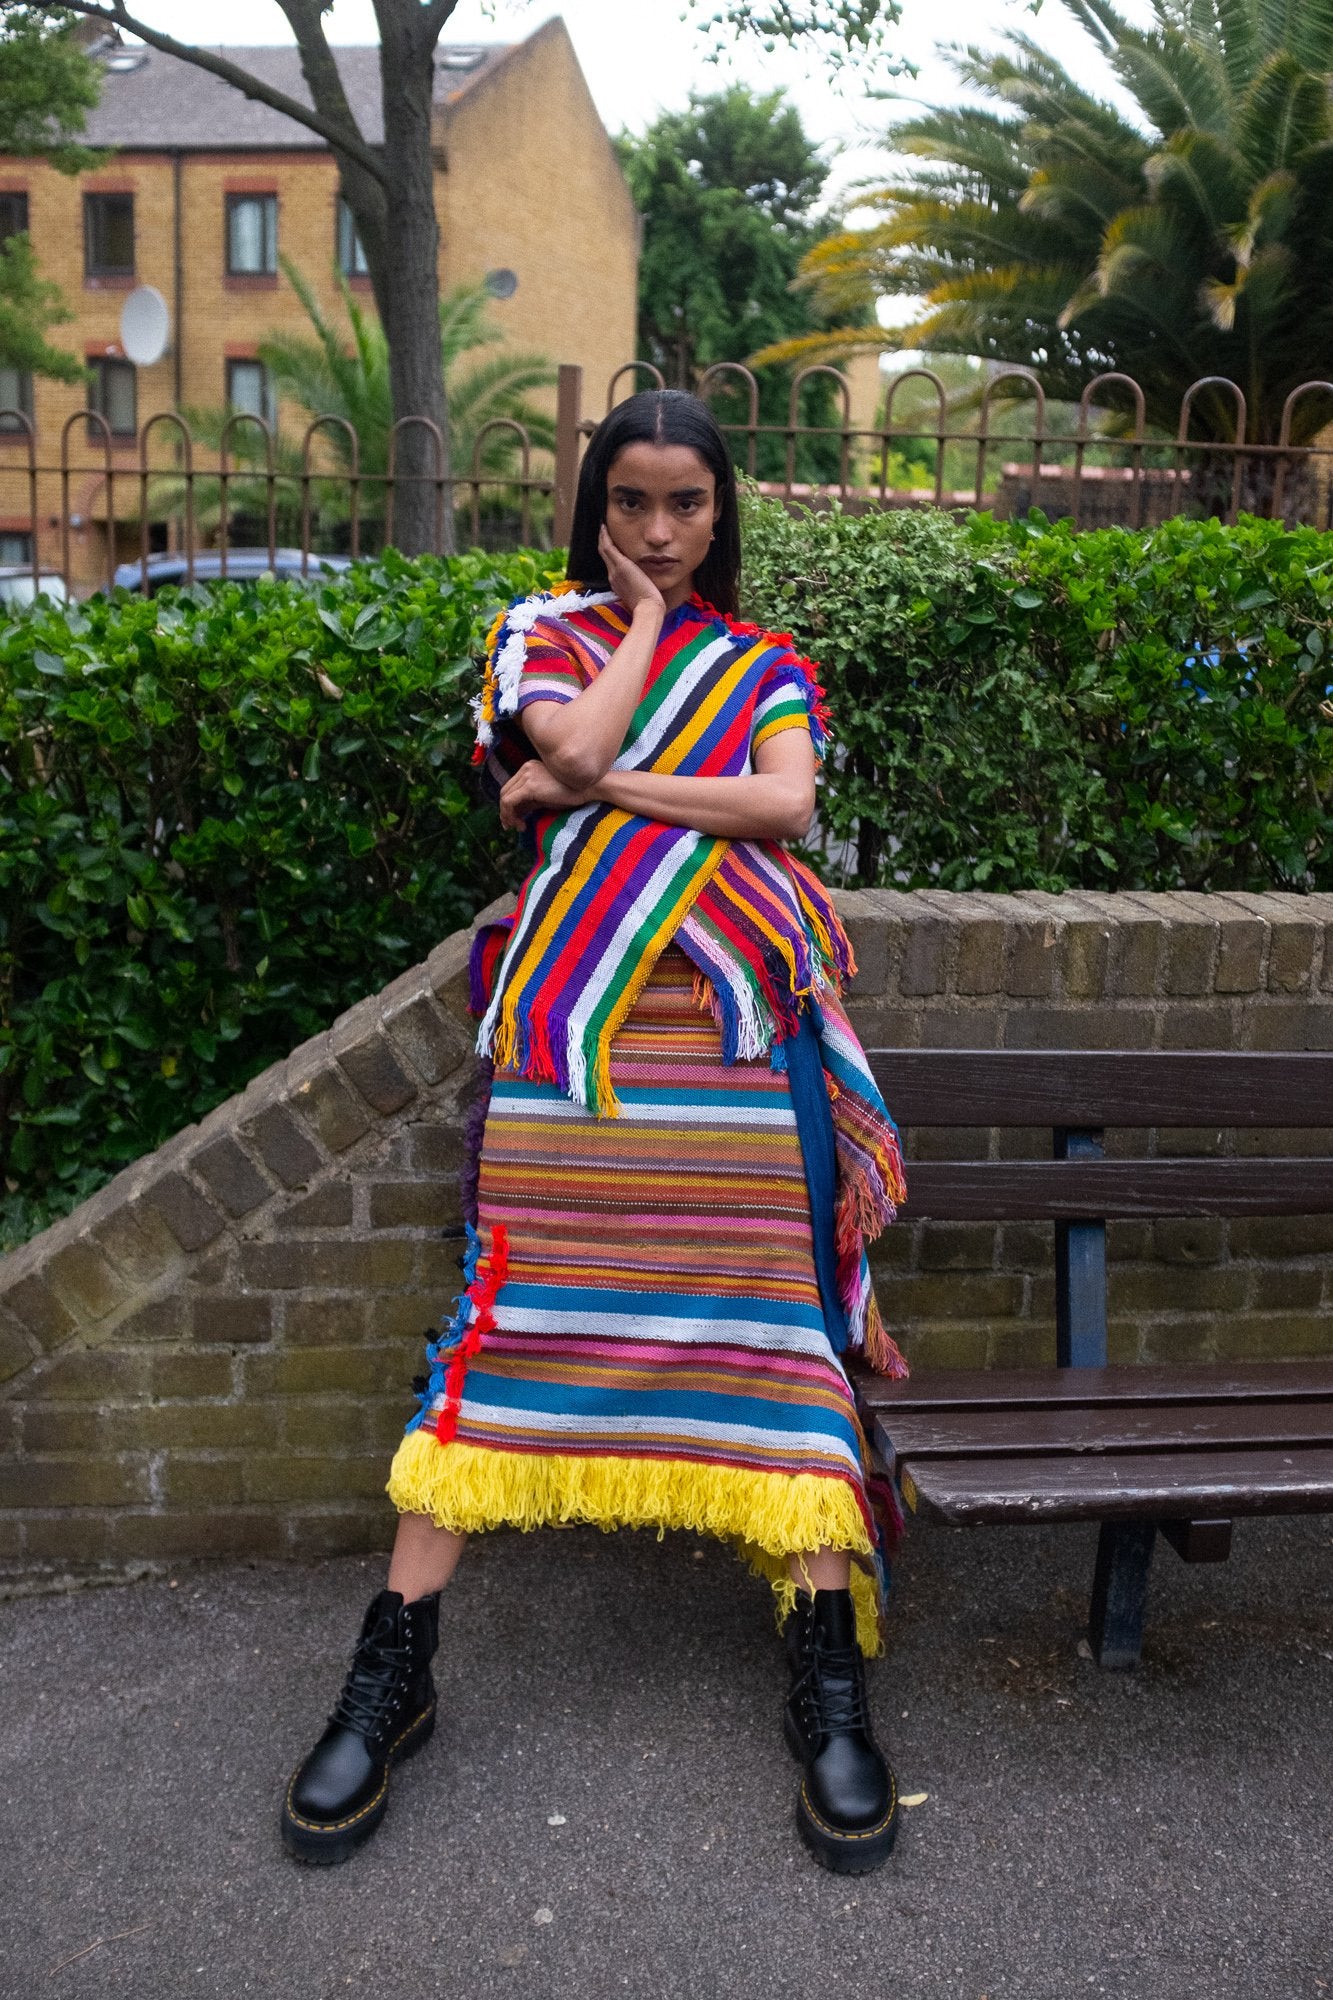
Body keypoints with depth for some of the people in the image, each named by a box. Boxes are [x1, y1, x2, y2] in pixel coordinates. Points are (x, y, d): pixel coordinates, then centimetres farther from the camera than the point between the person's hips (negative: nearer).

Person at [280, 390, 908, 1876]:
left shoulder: (764, 668, 19)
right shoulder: (544, 633, 15)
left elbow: (784, 804, -1)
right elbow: (576, 750, -7)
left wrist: (605, 790, -6)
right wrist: (645, 622, 7)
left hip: (728, 1026, 1)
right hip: (571, 1016, -1)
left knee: (768, 1312, -5)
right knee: (506, 1303, -7)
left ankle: (828, 1678, 3)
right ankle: (394, 1668, 3)